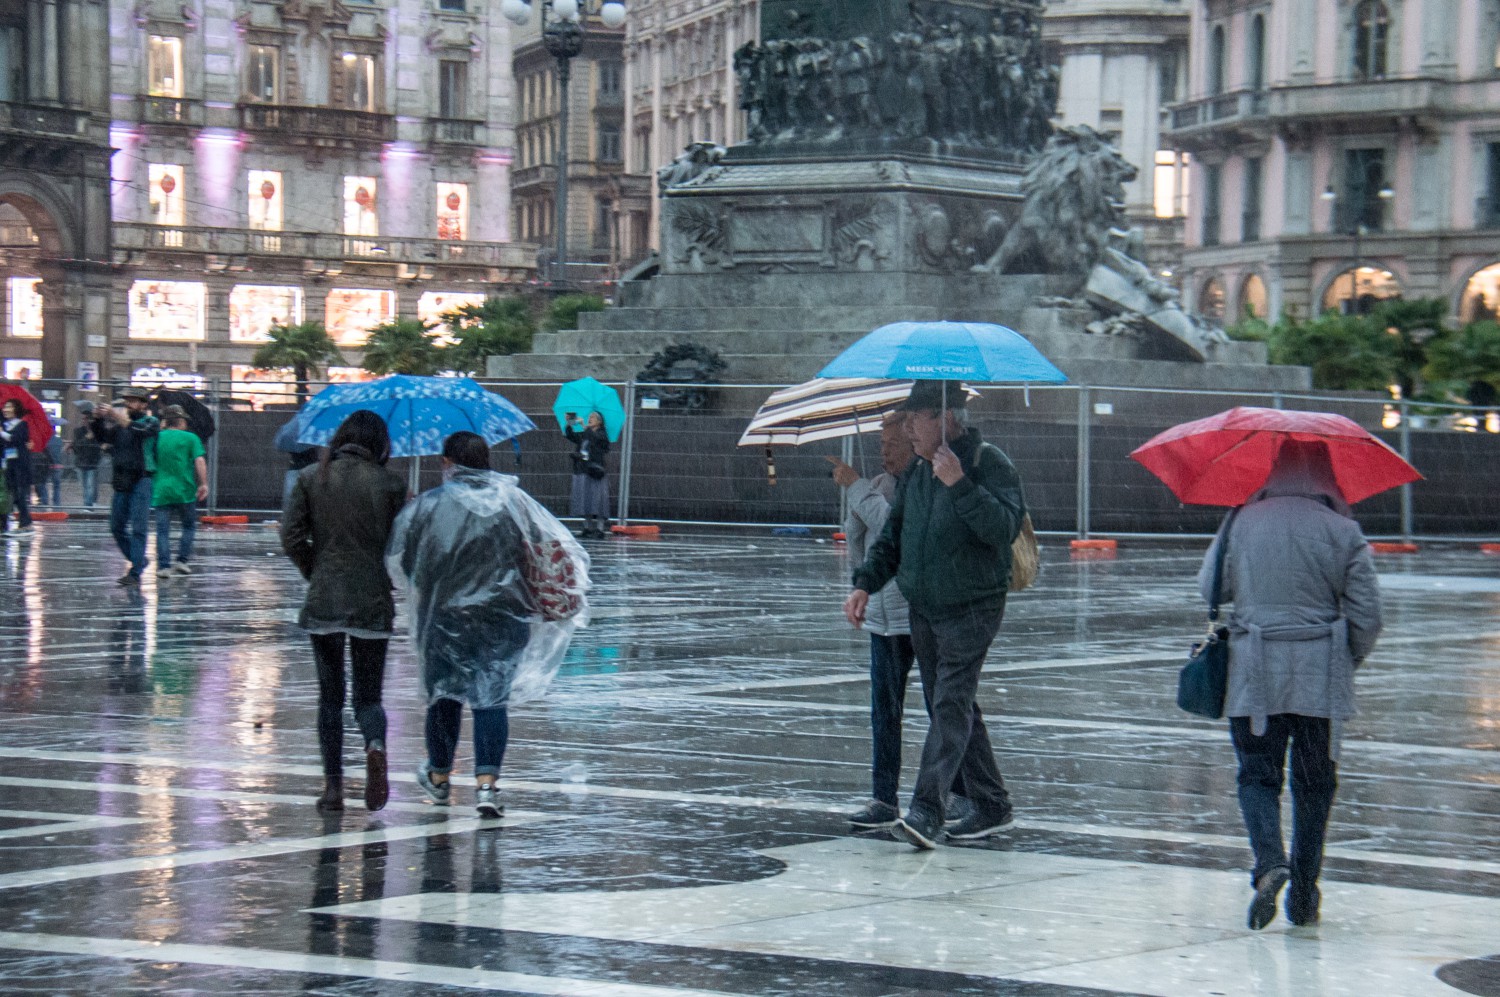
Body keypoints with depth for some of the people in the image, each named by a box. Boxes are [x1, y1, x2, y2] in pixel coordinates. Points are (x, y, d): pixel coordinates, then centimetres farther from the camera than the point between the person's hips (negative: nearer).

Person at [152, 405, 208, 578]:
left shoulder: (157, 438, 8)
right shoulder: (190, 438, 0)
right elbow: (200, 461, -11)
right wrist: (204, 484, -8)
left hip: (161, 491, 2)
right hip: (185, 491, -2)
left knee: (163, 530, 1)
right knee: (189, 527, 14)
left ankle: (163, 566, -6)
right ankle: (182, 560, 6)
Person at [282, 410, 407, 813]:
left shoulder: (311, 478, 1)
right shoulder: (388, 483, -3)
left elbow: (291, 535, -2)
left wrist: (316, 573, 11)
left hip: (323, 600, 1)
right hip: (373, 602, -1)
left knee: (329, 696, 11)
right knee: (368, 695, 8)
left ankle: (333, 785, 7)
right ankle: (375, 746, -23)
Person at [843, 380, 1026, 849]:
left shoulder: (989, 463, -10)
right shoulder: (916, 473, 11)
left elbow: (1005, 527, -23)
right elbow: (892, 537, 17)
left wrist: (960, 486, -28)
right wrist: (864, 583, 2)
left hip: (973, 609, -8)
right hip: (923, 611, 8)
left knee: (950, 705, -15)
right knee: (956, 709, 11)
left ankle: (926, 811, -23)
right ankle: (991, 806, 20)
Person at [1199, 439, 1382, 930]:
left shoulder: (1241, 522, 0)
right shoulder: (1343, 531, -4)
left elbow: (1209, 589, 10)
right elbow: (1367, 615, -3)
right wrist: (1348, 661, 14)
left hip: (1253, 675, 0)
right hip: (1321, 679, 0)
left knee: (1257, 775, 8)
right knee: (1315, 782, 12)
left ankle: (1269, 862, -18)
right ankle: (1304, 896, 15)